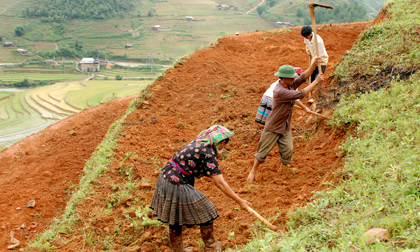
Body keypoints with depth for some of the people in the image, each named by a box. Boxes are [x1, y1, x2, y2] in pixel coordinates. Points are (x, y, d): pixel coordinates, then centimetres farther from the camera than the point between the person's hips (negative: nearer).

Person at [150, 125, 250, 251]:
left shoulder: (197, 142, 7)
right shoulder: (208, 154, -17)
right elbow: (220, 183, -19)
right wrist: (239, 201, -14)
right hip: (177, 187, -9)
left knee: (175, 218, 22)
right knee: (206, 213, 10)